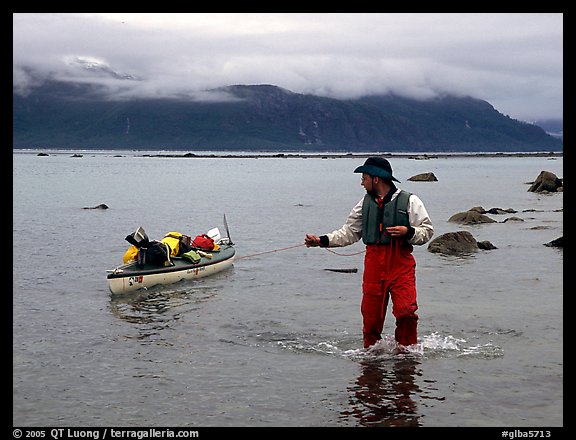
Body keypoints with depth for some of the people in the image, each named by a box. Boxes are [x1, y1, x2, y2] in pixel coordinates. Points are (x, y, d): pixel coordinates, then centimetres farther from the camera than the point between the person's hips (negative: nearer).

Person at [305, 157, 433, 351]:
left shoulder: (409, 201, 1)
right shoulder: (365, 203, 15)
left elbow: (427, 231, 2)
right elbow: (349, 232, 17)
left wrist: (408, 232, -17)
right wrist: (322, 241, 7)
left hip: (401, 264, -4)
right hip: (373, 265, 4)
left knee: (406, 311, -17)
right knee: (371, 315, 4)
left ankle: (406, 349, 3)